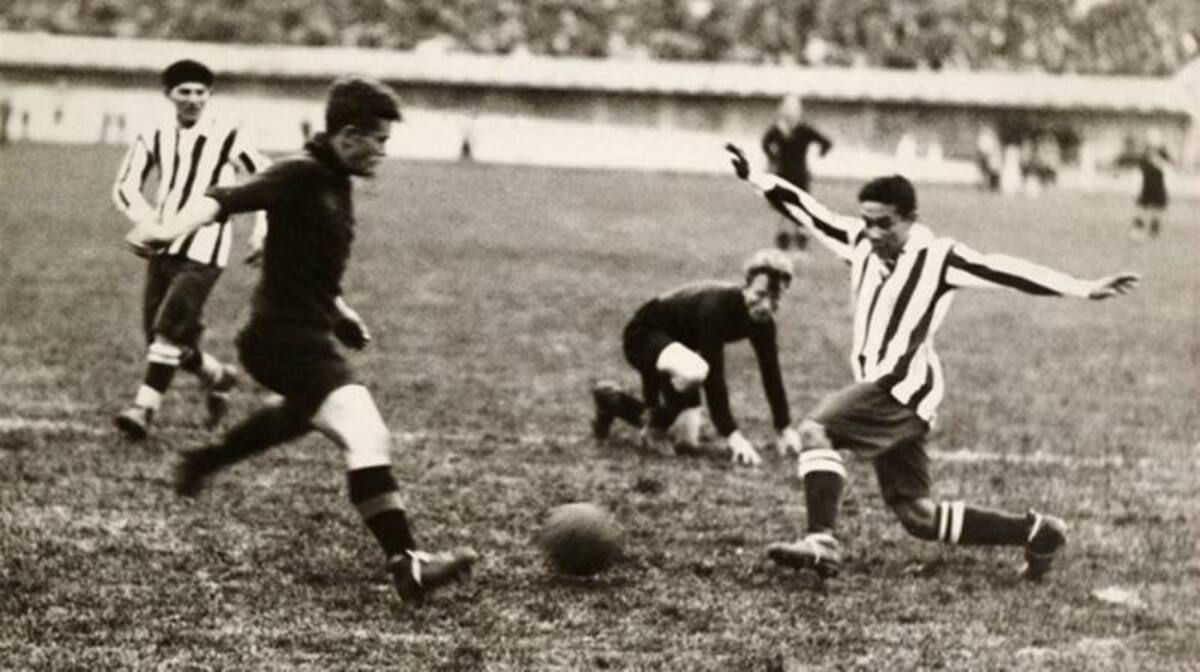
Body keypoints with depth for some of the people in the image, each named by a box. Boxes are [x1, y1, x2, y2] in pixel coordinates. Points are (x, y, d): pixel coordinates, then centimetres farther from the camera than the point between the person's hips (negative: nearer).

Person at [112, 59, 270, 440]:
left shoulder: (227, 138, -3)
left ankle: (145, 408, -17)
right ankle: (217, 377, 33)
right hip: (162, 249, 5)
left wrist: (262, 231, -3)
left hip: (203, 253, -5)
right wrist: (147, 220, -14)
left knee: (169, 329, -18)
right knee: (159, 334, 8)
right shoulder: (154, 138, 7)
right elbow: (125, 187, 5)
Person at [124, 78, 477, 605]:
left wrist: (338, 311, 18)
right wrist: (173, 230, -47)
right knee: (367, 438, -25)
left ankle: (202, 463, 56)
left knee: (300, 413, 40)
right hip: (288, 337, -11)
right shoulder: (301, 176, -16)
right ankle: (405, 565, -33)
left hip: (303, 330, 11)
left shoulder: (334, 182, 12)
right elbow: (226, 200, -30)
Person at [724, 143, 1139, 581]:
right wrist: (755, 179, 16)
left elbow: (1003, 271, -14)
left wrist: (1083, 290, -19)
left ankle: (821, 541, -28)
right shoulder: (862, 243, 10)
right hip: (880, 387, 8)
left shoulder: (937, 257, -8)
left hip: (905, 387, -8)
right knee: (917, 516, 11)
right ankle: (1037, 533, 20)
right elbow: (811, 213, 17)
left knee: (815, 430, -23)